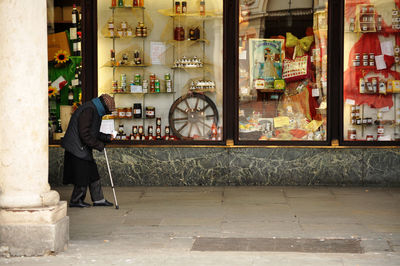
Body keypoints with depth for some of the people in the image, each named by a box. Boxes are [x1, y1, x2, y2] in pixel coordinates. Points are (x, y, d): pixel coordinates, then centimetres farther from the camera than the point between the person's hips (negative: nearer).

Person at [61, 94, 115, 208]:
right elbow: (85, 135, -24)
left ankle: (98, 199, 16)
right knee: (82, 176, -3)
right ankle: (76, 200, 9)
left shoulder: (94, 111, 14)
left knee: (93, 174, 11)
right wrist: (99, 145, -16)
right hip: (77, 149, -10)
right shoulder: (88, 111, -20)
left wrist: (106, 137, 7)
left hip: (84, 149, 10)